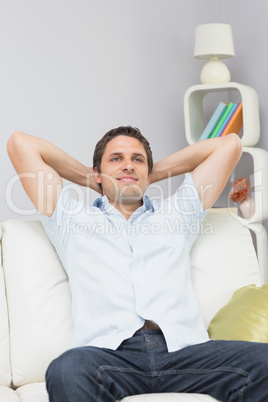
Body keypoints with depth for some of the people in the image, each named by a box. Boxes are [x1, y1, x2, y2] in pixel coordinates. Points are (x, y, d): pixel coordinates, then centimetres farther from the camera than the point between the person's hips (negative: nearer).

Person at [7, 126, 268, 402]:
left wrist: (156, 172, 36)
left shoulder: (175, 214, 29)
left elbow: (229, 144, 33)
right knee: (66, 371, -39)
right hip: (108, 351, -2)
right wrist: (86, 177, 34)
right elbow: (20, 143, 25)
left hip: (181, 347, 2)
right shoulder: (72, 219, 25)